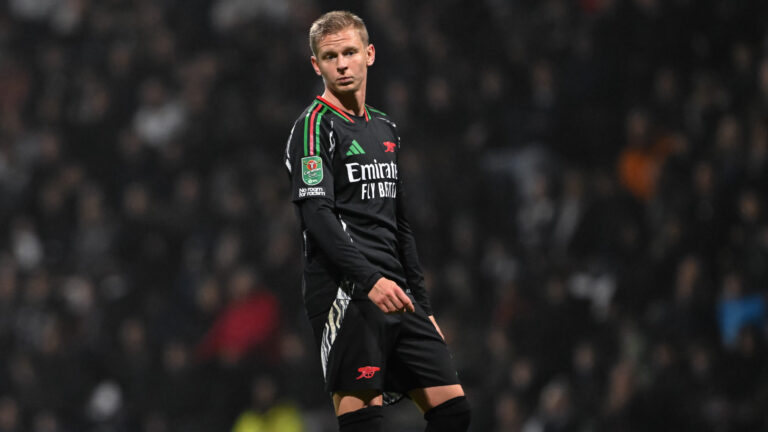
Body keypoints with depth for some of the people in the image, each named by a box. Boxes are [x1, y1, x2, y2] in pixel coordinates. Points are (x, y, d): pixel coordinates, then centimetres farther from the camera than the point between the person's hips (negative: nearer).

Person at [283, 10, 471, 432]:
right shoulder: (315, 125, -4)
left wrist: (423, 308, 20)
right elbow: (317, 216, -16)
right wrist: (370, 280, -26)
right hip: (346, 294, -8)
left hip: (395, 294, 8)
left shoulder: (386, 129, 20)